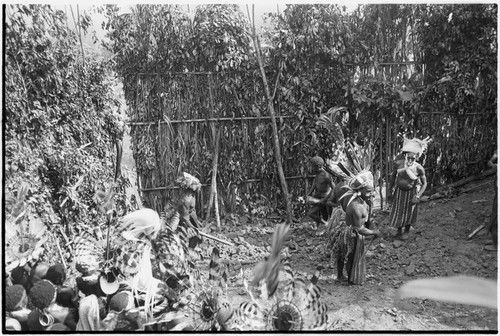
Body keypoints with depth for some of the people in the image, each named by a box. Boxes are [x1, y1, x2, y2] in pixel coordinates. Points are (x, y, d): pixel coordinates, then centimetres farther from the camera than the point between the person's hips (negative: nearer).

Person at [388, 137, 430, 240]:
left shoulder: (419, 168, -28)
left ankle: (407, 231, 45)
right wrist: (390, 191, 1)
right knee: (397, 211, 15)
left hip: (411, 192, -2)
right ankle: (399, 230, 42)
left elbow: (424, 183, -14)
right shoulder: (398, 163, -24)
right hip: (399, 191, 2)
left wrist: (417, 197, -20)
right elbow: (393, 176, -6)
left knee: (409, 213, 18)